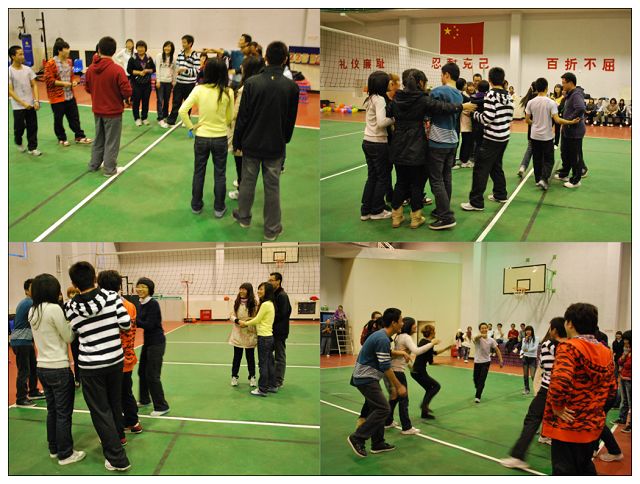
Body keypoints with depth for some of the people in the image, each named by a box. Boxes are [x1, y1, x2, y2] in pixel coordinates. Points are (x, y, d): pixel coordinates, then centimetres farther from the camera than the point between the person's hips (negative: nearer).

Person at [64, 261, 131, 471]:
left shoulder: (70, 307, -8)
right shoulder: (111, 296, -9)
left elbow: (74, 334, 2)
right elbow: (126, 324, -10)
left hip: (91, 366, -2)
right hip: (116, 360, 2)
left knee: (101, 411, 7)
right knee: (115, 404, 22)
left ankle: (117, 458, 8)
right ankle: (115, 439, 42)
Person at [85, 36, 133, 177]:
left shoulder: (91, 69, -6)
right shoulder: (117, 70, -22)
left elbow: (87, 88, 6)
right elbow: (127, 92, -20)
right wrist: (121, 96, 1)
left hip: (97, 110, 5)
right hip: (113, 111, -5)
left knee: (98, 139, 21)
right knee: (111, 141, 7)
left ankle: (94, 165, 31)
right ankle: (110, 169, 15)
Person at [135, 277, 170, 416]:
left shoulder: (153, 304, -18)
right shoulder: (140, 304, 7)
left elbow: (149, 325, -23)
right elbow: (139, 322, 11)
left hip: (156, 342, -9)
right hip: (147, 342, 9)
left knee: (152, 375, -5)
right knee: (142, 372, 19)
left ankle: (162, 407, 5)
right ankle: (144, 400, 38)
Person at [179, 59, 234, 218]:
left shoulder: (199, 89, -11)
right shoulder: (228, 92, -12)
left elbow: (182, 111, -14)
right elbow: (230, 118, -2)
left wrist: (191, 127, -3)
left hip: (201, 137, 1)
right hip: (220, 138, -1)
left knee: (199, 173, 17)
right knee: (220, 174, 14)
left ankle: (196, 206, 28)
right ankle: (219, 208, 23)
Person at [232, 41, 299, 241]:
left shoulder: (251, 82, -13)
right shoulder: (291, 87, -10)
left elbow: (242, 116, -8)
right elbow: (291, 120, 1)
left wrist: (237, 141, 4)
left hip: (251, 143, 0)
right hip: (275, 146, 0)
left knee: (247, 181, 17)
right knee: (272, 187, 8)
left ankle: (244, 217, 34)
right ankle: (272, 228, 16)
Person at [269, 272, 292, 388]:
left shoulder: (282, 296, -14)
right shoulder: (273, 294, 13)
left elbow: (282, 314, -20)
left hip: (280, 331, -9)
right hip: (272, 330, 9)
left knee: (280, 357, 1)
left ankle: (278, 381, 8)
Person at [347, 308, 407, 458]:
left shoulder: (381, 336, 10)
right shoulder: (383, 339, -21)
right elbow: (386, 367, -20)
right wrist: (399, 386, -13)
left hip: (367, 378, 10)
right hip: (366, 379, -10)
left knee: (377, 409, 13)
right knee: (383, 409, -11)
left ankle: (378, 444, 18)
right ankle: (357, 438, -9)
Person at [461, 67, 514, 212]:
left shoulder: (491, 95, -15)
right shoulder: (508, 95, 7)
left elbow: (487, 118, -20)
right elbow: (510, 116, 11)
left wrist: (475, 114, -4)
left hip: (492, 138, -8)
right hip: (504, 136, 8)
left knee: (480, 169, -5)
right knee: (496, 166, 22)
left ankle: (476, 202, -6)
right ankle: (500, 195, 28)